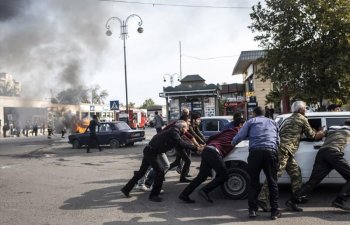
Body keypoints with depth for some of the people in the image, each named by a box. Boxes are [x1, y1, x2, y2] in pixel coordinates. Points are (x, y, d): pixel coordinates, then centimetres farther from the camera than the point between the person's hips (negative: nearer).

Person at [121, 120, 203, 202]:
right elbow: (181, 143, -31)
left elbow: (179, 144, 13)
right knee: (160, 172, -10)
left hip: (150, 151, 10)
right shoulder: (173, 132, -18)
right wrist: (196, 148, -31)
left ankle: (126, 189, 29)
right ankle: (153, 195, 0)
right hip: (151, 151, -10)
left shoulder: (174, 132, 9)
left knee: (141, 172, 18)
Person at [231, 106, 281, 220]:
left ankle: (252, 210, 10)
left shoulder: (251, 121, 18)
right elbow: (278, 141, 29)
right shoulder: (273, 122, 28)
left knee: (253, 182, 9)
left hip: (255, 152, -2)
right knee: (272, 182, 9)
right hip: (271, 151, 2)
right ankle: (275, 211, 8)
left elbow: (239, 136, 11)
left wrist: (232, 143, 29)